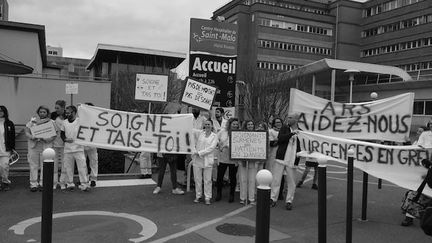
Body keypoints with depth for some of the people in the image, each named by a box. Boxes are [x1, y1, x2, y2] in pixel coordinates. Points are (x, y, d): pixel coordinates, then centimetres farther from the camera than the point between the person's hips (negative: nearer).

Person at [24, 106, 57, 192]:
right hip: (33, 146, 1)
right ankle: (33, 184, 10)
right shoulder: (32, 121, 9)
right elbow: (27, 132, 5)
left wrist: (46, 139, -19)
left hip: (46, 146, -1)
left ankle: (42, 184, 10)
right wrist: (32, 137, -15)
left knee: (44, 166, 0)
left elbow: (54, 135, -1)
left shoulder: (51, 122, 5)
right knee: (33, 165, 2)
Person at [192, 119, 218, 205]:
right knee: (197, 179, 7)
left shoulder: (214, 136, 2)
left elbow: (212, 147, -8)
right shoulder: (199, 133, 8)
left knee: (207, 180, 1)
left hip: (207, 160, -2)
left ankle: (207, 198, 11)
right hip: (197, 159, 2)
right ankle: (198, 196, 21)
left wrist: (199, 152, -11)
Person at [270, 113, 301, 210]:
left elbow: (300, 147, 17)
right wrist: (292, 133, -19)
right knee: (276, 179, 0)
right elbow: (280, 138, -13)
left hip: (292, 161, 1)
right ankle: (273, 199, 11)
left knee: (291, 182, 5)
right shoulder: (284, 128, 4)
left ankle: (289, 201, 17)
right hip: (281, 158, -1)